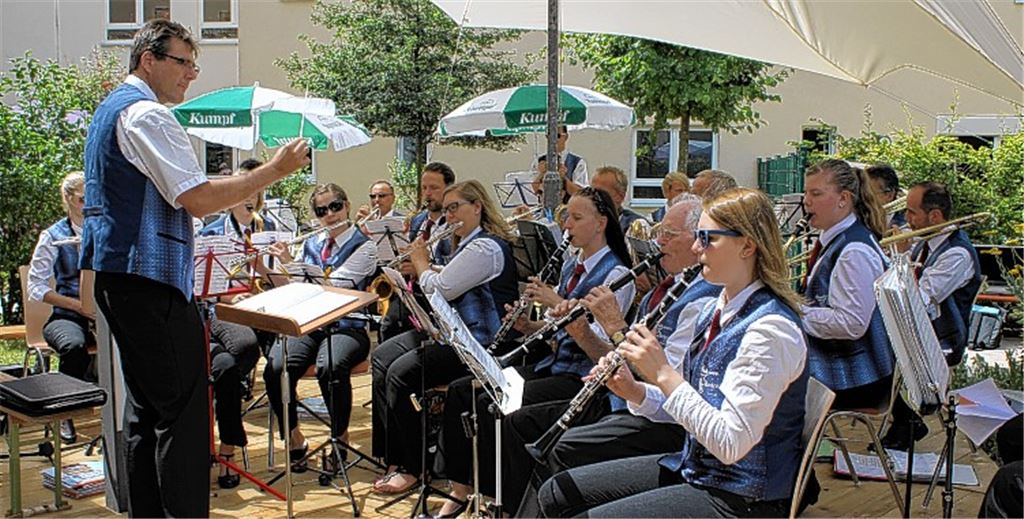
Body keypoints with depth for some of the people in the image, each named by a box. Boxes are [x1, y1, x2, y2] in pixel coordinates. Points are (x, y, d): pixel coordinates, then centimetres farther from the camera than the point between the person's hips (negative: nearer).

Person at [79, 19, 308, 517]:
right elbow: (198, 199, -21)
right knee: (183, 410, -8)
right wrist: (275, 169, -17)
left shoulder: (110, 108, 20)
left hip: (118, 278, 11)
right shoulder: (146, 114, -13)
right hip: (151, 279, -11)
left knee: (146, 407, 15)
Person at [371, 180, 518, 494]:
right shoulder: (468, 244, 17)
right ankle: (394, 457, 2)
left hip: (479, 342, -11)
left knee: (401, 372, -22)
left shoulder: (486, 247, -17)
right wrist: (421, 267, 7)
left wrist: (421, 261, 0)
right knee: (381, 359, 1)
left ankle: (411, 467, -7)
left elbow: (438, 289, -19)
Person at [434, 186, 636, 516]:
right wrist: (527, 326, -2)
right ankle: (459, 490, 0)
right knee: (461, 390, -6)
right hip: (553, 364, 8)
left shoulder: (616, 274, -11)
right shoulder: (570, 265, 13)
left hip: (582, 377, -8)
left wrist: (558, 304, -21)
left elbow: (601, 350, -19)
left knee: (489, 404, -23)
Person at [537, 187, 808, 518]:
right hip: (693, 467, 9)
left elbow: (732, 444, -26)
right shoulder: (717, 310, 7)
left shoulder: (769, 329, -22)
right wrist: (634, 391, -4)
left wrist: (664, 373, -24)